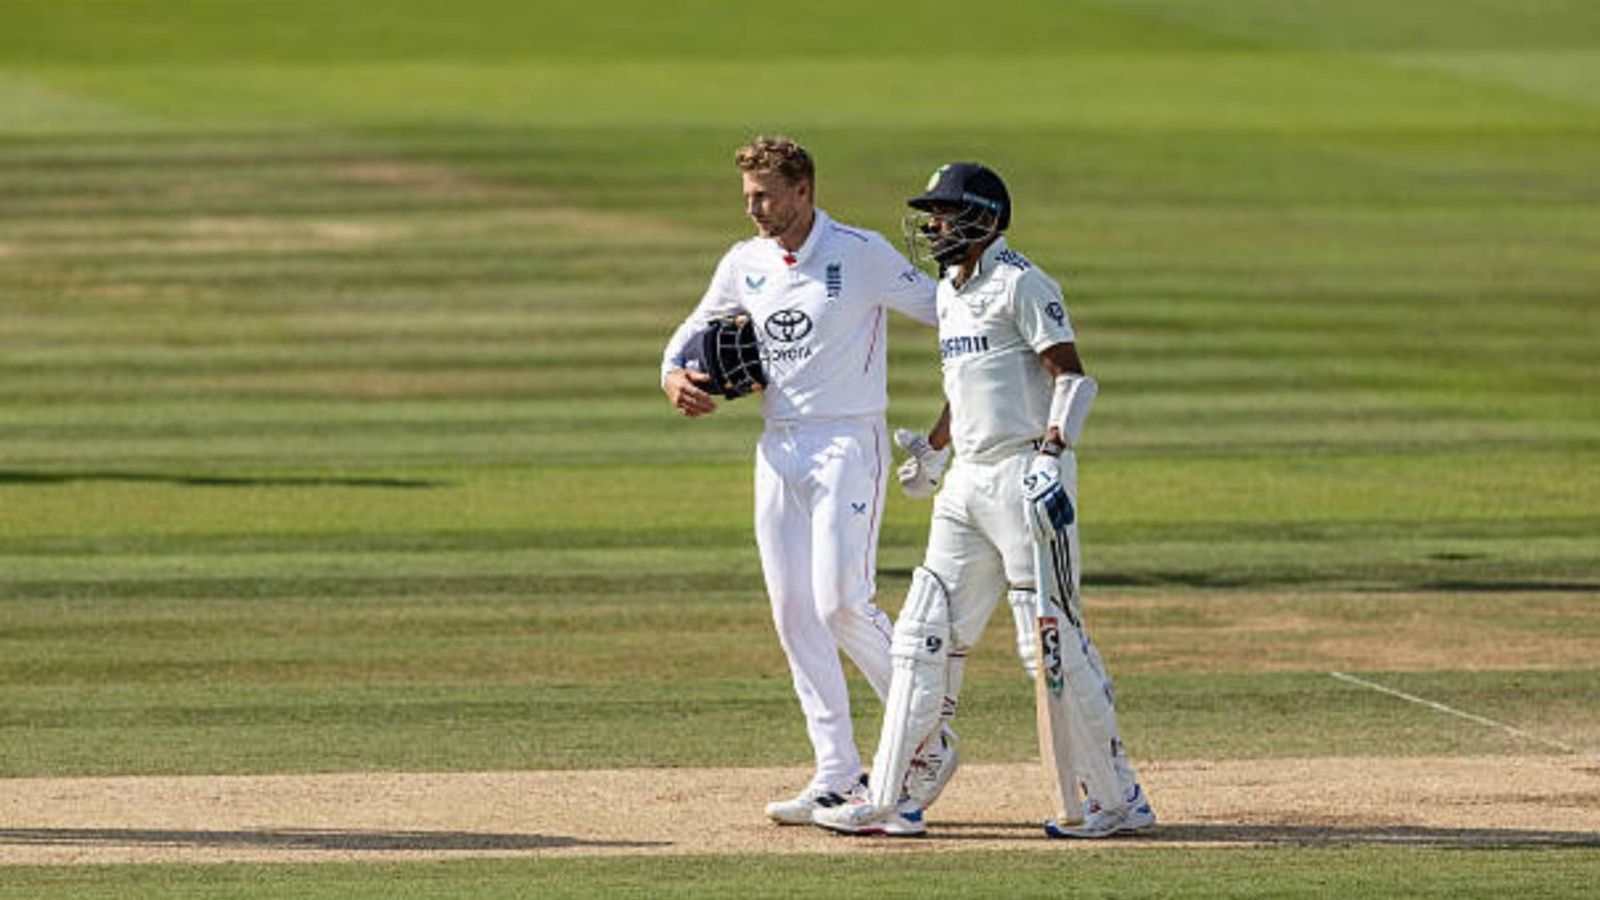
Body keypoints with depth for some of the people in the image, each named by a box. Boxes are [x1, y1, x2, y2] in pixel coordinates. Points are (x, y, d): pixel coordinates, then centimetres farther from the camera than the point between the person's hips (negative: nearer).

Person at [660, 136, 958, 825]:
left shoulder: (863, 256, -7)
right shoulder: (744, 265, 9)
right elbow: (693, 334, 20)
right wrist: (676, 380, -2)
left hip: (849, 444, -6)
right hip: (779, 450, 6)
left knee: (840, 604, -15)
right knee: (794, 614, 2)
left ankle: (928, 738, 1)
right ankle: (837, 776, 6)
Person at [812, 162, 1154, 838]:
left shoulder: (1019, 285, -10)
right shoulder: (950, 291, 17)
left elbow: (1072, 376, -16)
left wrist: (1051, 454, -28)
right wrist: (936, 446, 31)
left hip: (1025, 473, -9)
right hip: (968, 481, 9)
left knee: (1050, 641, -7)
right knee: (926, 636, 5)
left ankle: (1119, 799, 2)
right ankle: (888, 801, 6)